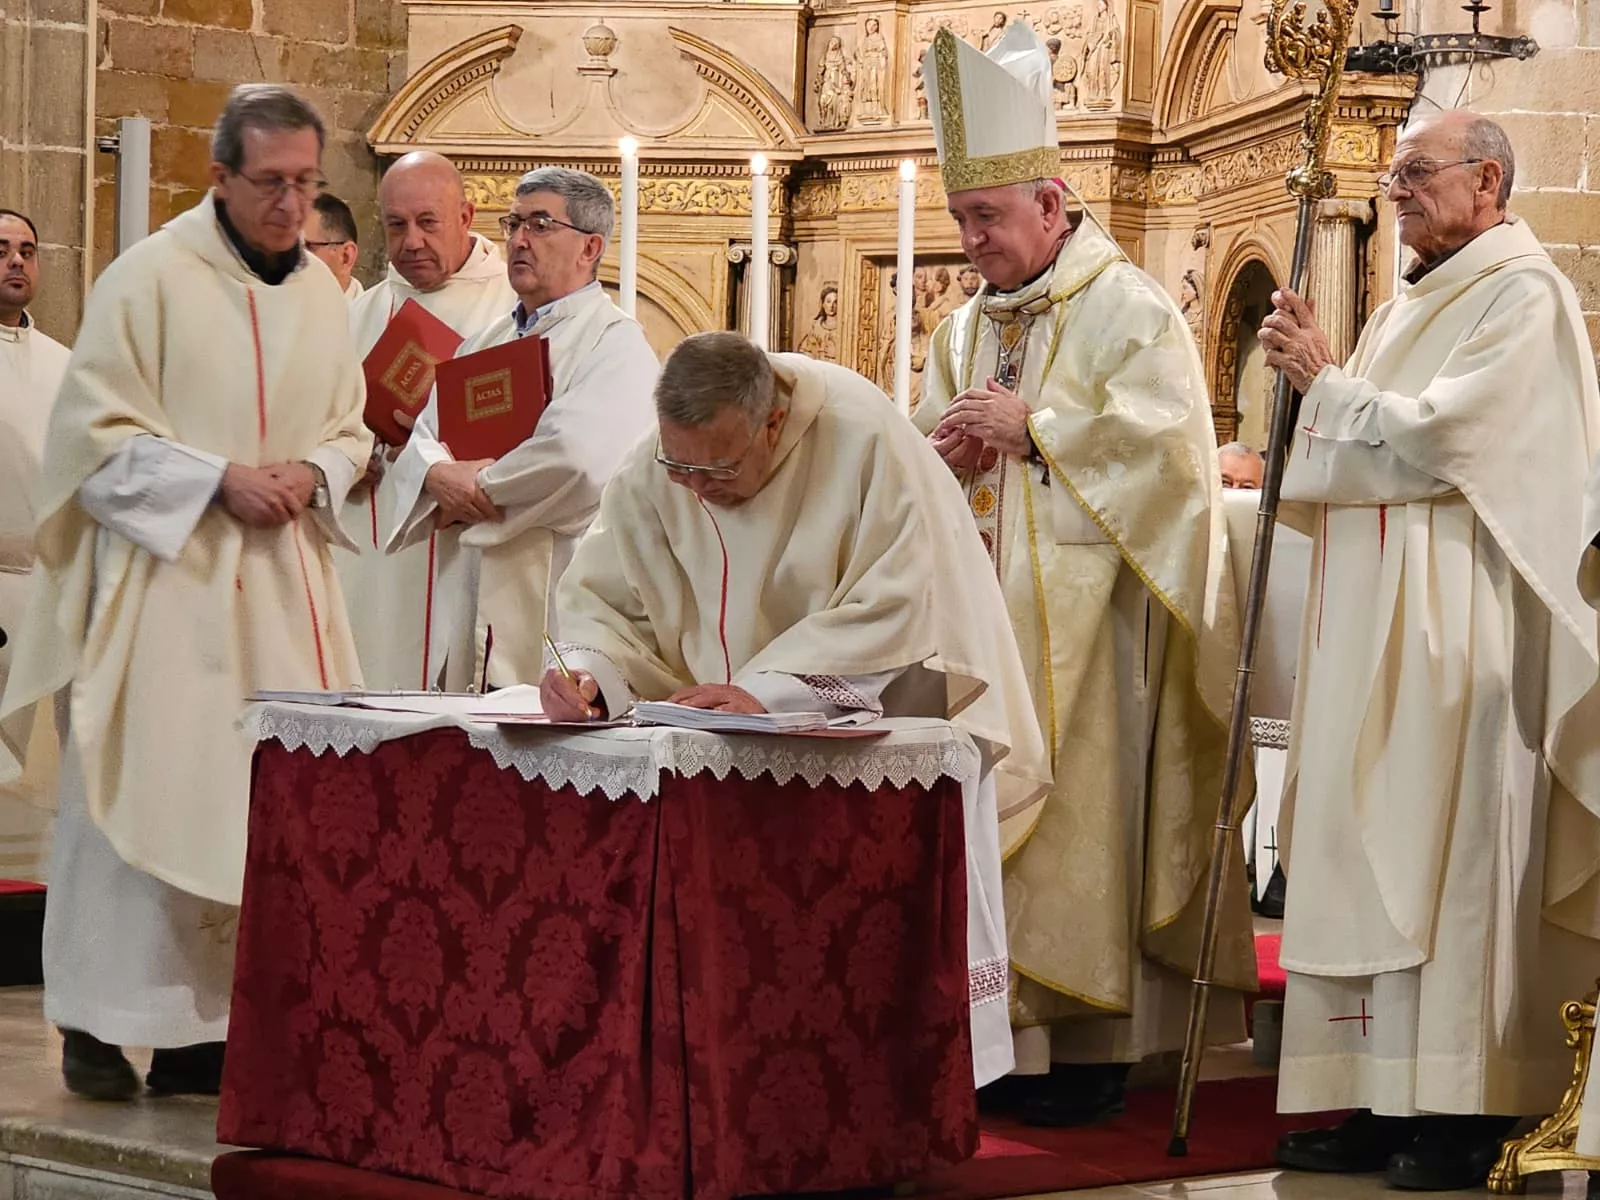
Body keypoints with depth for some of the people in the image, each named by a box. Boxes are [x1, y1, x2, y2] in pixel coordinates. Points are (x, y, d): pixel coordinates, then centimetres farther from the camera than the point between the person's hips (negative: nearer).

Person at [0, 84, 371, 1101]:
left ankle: (212, 1023, 10)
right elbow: (99, 434, -9)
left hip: (281, 586, 6)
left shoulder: (321, 292, 10)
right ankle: (100, 1023, 4)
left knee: (267, 803, 3)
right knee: (145, 788, -5)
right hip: (162, 579, -5)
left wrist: (309, 473, -5)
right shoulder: (152, 277, -8)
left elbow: (350, 434, 18)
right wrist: (221, 480, -17)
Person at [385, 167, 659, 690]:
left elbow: (577, 458, -21)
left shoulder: (617, 346, -5)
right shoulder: (484, 345, 20)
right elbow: (421, 444, 15)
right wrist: (443, 476, -10)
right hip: (471, 599, 7)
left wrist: (467, 494, -9)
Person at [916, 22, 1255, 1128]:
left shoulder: (1128, 310, -5)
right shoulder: (968, 328, 18)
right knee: (984, 803, 4)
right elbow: (924, 450, 22)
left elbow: (1164, 436, -16)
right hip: (987, 609, 7)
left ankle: (1088, 1045, -4)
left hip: (1083, 609, -7)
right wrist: (946, 447, -2)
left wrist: (1031, 428, -14)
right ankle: (1000, 1032, 8)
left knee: (1075, 810, -8)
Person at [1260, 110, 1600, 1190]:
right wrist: (1316, 373, 4)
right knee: (1371, 853, 5)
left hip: (1456, 627, -9)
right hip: (1371, 619, 9)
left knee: (1448, 850, -8)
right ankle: (1385, 1101, 7)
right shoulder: (1409, 307, 20)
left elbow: (1435, 439, -17)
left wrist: (1326, 383, -6)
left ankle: (1466, 1112, -5)